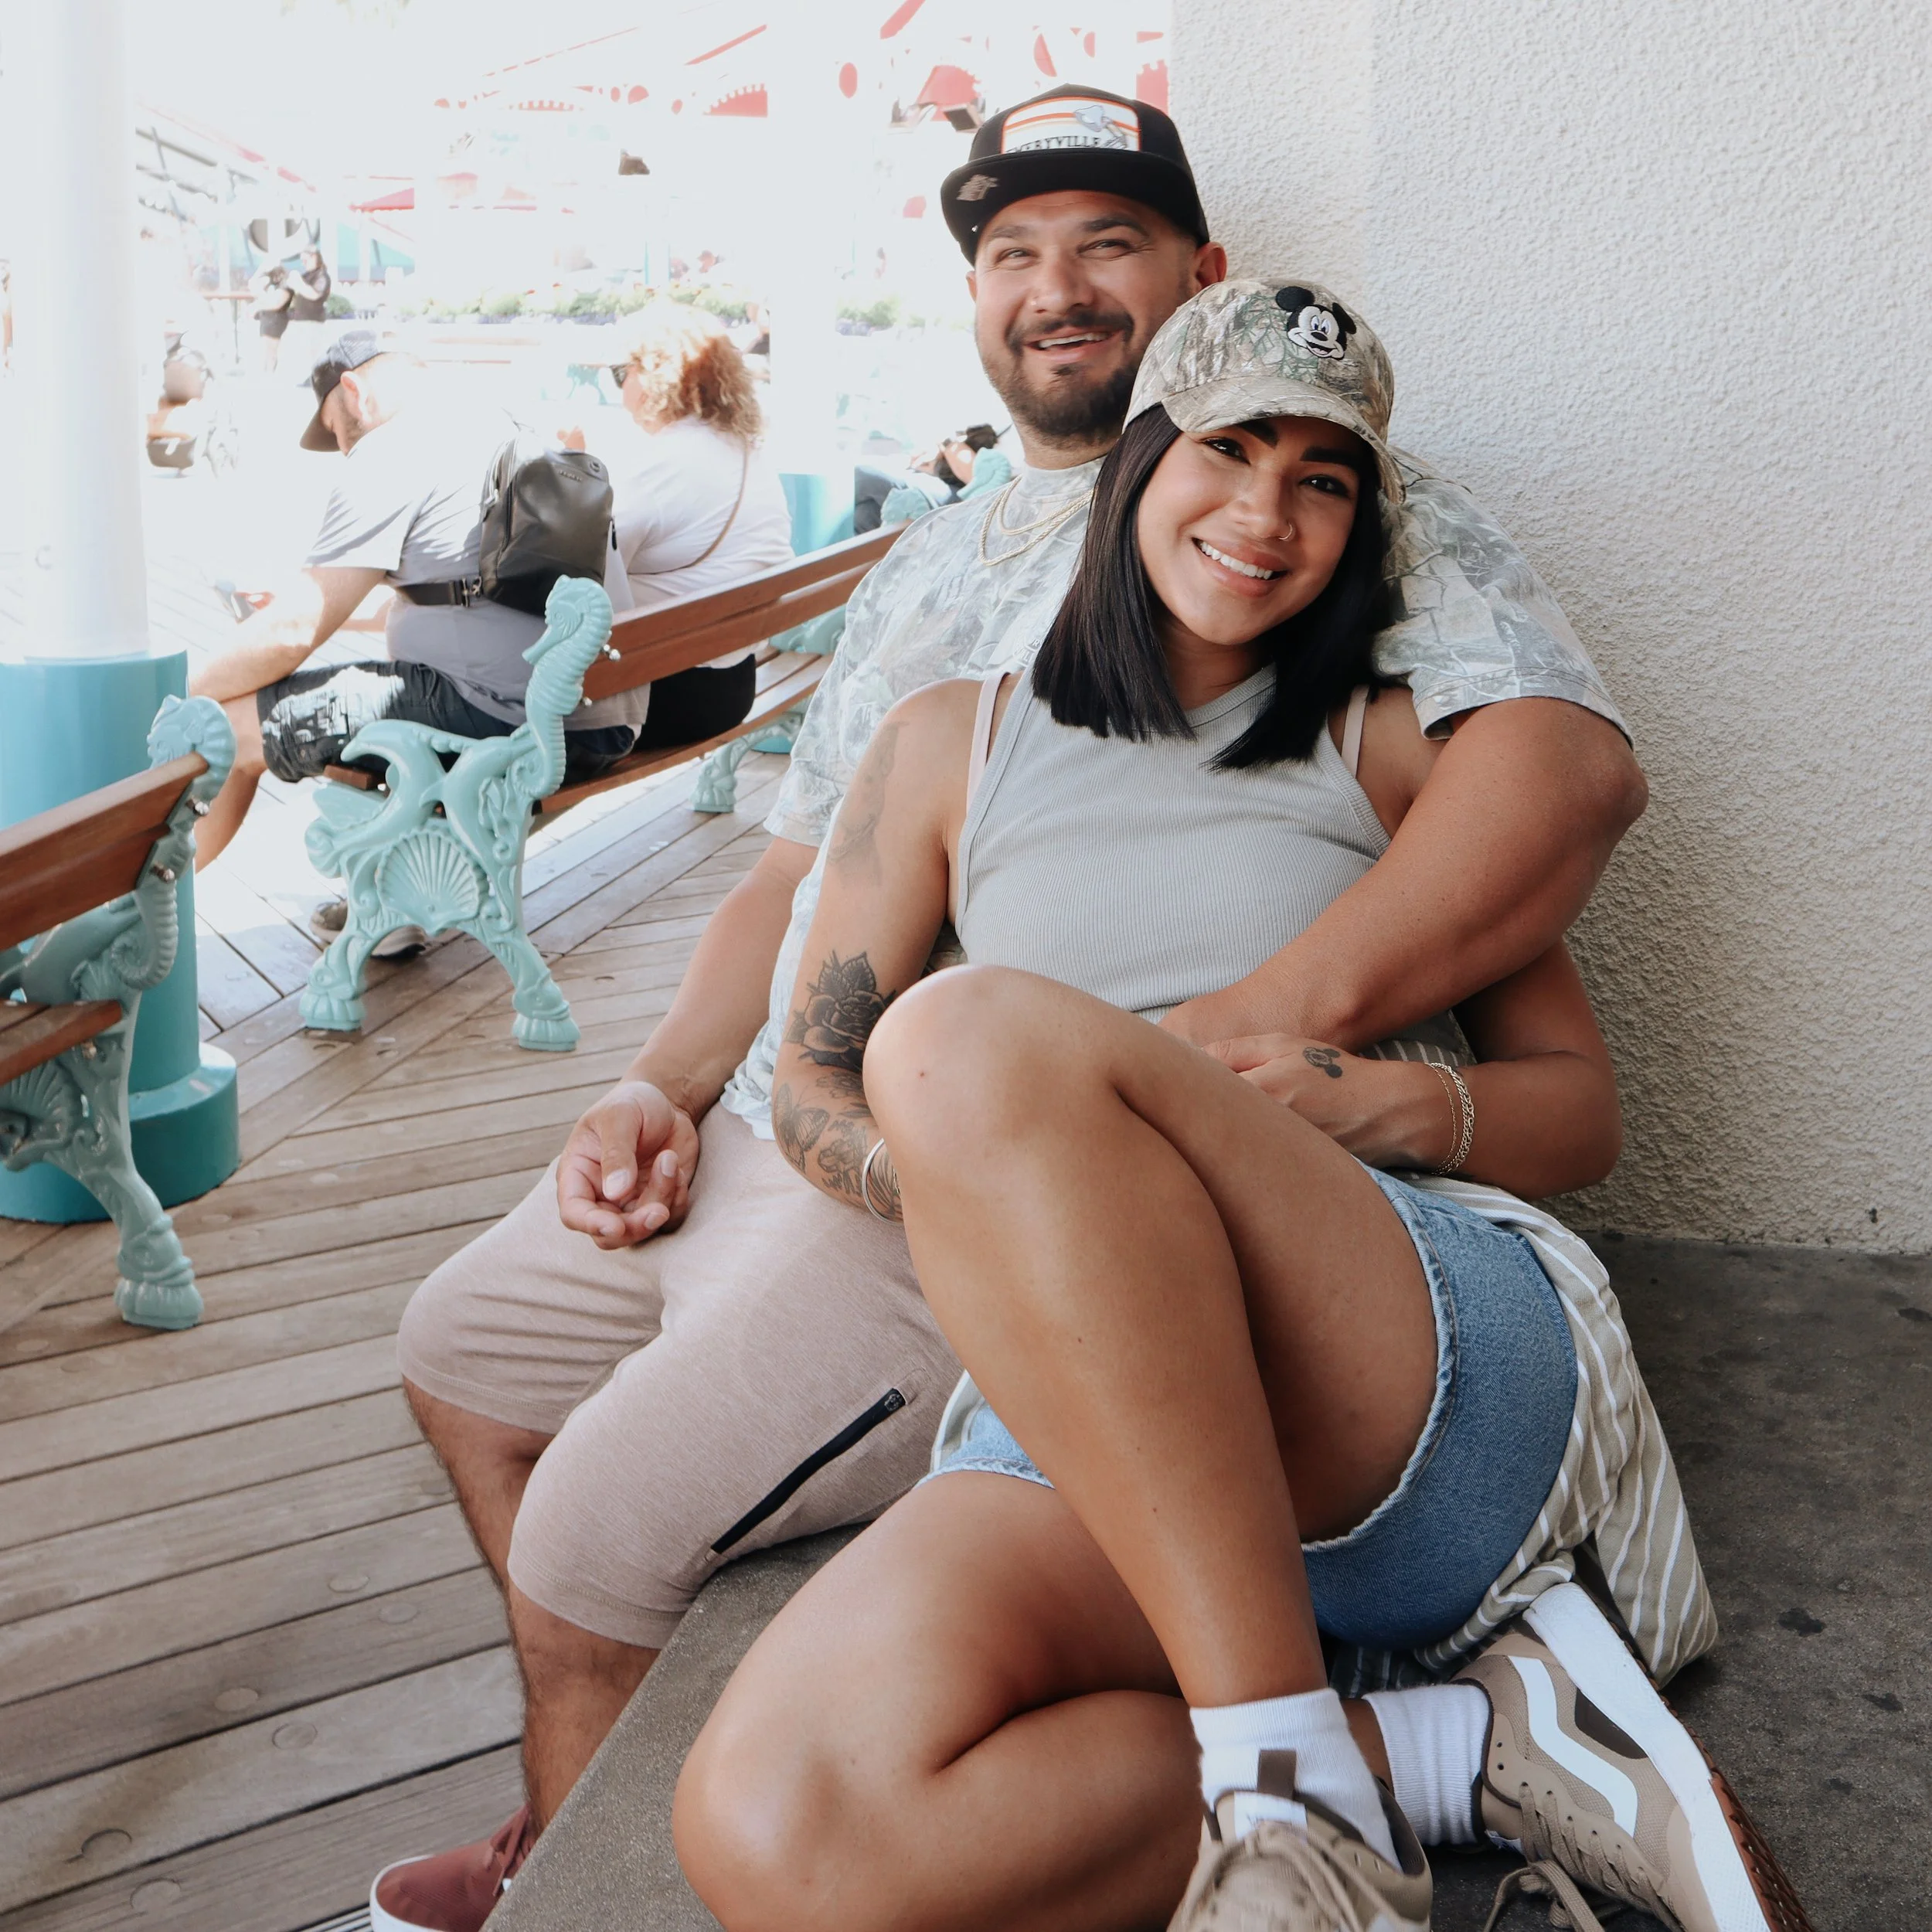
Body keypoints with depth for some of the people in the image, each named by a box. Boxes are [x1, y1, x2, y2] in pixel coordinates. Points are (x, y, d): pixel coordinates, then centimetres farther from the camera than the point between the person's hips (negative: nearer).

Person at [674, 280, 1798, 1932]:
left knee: (970, 1039, -32)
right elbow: (811, 1084, 19)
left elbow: (1584, 1107, 16)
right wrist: (992, 1202, -5)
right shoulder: (954, 743, 22)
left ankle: (1291, 1778, -26)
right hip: (1082, 1428, 3)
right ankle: (1462, 1752, -16)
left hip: (1451, 1360, -2)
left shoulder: (1385, 746, 18)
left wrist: (1362, 1104, -7)